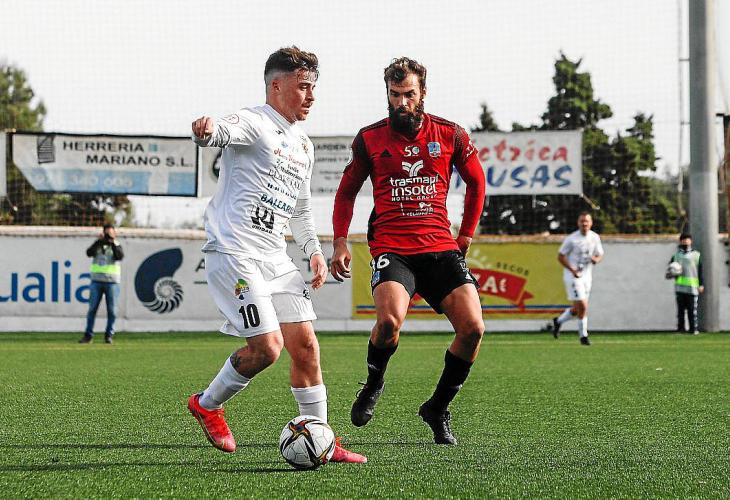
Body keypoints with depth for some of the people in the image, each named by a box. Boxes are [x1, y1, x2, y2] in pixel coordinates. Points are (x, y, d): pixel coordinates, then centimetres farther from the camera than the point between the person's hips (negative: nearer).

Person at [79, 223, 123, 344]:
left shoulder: (116, 246, 9)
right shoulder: (97, 245, 12)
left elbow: (120, 256, -12)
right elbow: (89, 253, -7)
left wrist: (113, 242, -17)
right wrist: (98, 241, -15)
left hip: (112, 282, -1)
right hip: (96, 281, 1)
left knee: (112, 310, -2)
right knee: (92, 309, -1)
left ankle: (109, 335, 7)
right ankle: (88, 335, 1)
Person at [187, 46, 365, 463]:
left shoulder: (304, 146, 21)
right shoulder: (254, 123, -6)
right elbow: (226, 131, -30)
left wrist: (314, 249, 19)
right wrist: (207, 130, -53)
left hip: (275, 258, 8)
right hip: (234, 253, -8)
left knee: (305, 344, 1)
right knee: (268, 346, -14)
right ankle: (207, 404, 10)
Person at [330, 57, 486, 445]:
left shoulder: (450, 135, 5)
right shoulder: (369, 139, 4)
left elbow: (476, 182, 20)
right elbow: (346, 192, 17)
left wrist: (465, 236, 18)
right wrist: (340, 243, 7)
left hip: (441, 247, 2)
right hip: (391, 248, -2)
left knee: (473, 328, -13)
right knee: (389, 320, -29)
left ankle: (438, 410, 8)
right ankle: (373, 384, 4)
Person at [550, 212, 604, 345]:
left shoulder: (595, 238, 3)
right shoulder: (571, 239, -12)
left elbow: (600, 254, 14)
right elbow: (560, 256, -8)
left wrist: (596, 259, -11)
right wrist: (572, 270, -20)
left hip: (587, 276, 6)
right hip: (573, 276, -6)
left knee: (577, 309, 10)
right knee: (582, 306, -12)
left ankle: (558, 321, 35)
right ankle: (583, 335, 1)